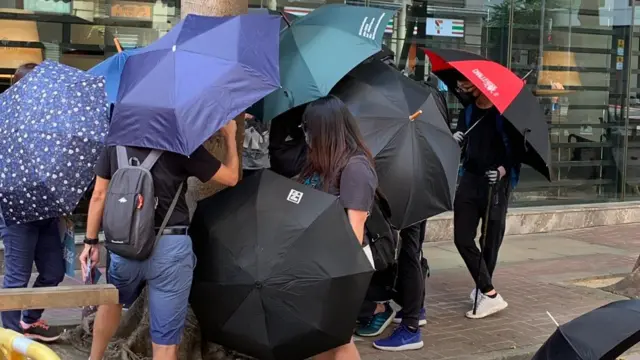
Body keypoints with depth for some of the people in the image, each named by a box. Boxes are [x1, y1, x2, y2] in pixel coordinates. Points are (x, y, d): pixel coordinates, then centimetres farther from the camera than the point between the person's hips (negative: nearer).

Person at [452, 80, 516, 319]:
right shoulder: (467, 113, 12)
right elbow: (459, 147, 11)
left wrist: (503, 170, -24)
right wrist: (455, 141, -14)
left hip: (496, 183, -4)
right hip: (470, 180, 5)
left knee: (491, 241, 4)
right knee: (462, 238, -6)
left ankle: (483, 289, 19)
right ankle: (490, 294, -2)